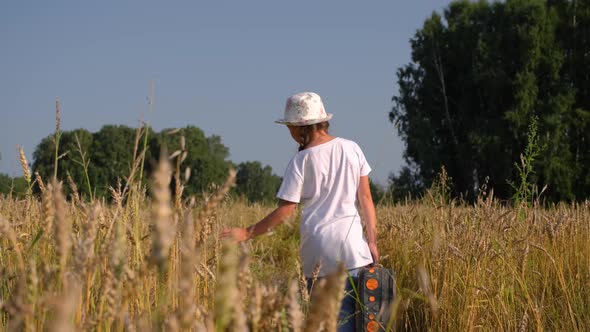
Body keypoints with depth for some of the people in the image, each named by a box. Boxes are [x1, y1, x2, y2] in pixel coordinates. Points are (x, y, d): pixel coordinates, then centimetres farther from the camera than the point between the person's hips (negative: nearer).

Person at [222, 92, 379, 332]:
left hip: (319, 255, -2)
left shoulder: (301, 161, -4)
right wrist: (372, 241, 7)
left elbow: (285, 212, -6)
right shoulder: (351, 149, 5)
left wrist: (247, 233, 1)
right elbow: (366, 198, 5)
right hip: (353, 249, 3)